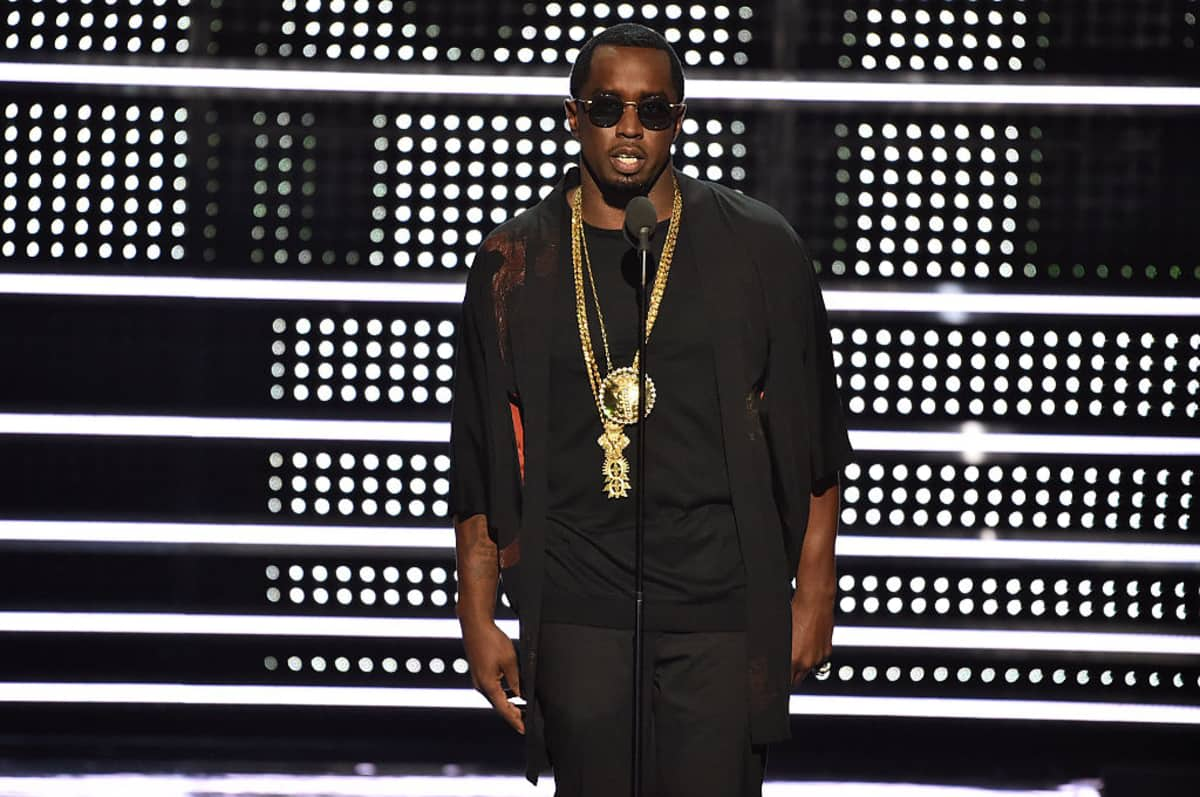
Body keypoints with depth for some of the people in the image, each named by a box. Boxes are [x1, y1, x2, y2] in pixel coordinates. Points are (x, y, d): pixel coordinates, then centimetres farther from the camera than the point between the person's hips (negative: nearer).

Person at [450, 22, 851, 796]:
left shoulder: (758, 249, 2)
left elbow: (811, 436, 5)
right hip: (578, 611, 1)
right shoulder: (516, 264, 6)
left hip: (721, 610, -1)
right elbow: (480, 459, 8)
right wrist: (478, 616, 5)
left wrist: (814, 589, 2)